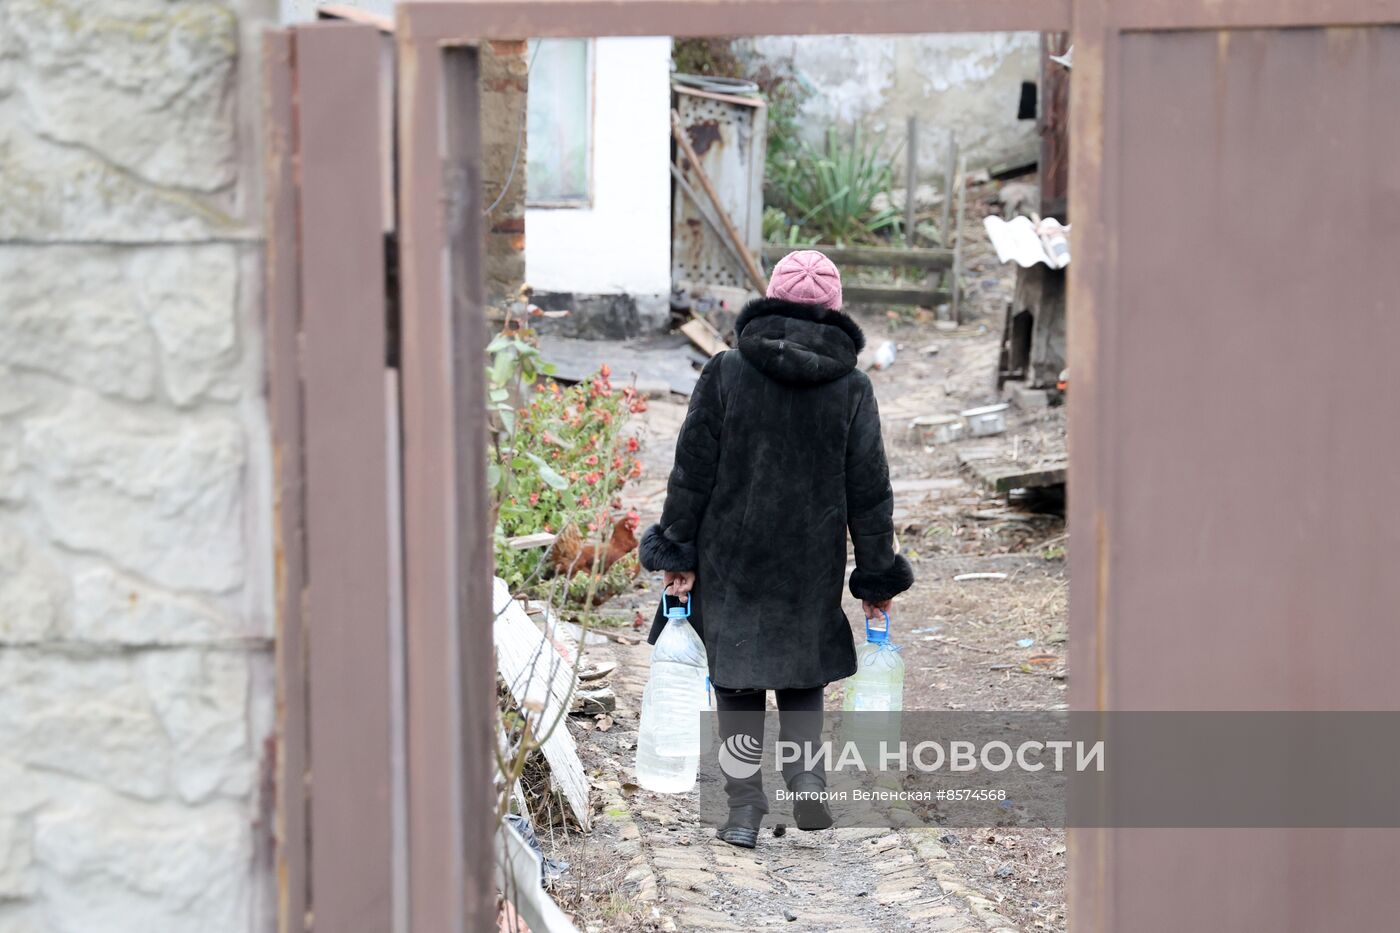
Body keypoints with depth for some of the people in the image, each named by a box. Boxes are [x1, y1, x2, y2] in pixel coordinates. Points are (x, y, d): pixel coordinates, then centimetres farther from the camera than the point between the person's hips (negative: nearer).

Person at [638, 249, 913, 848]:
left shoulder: (725, 372, -6)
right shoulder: (851, 387, -3)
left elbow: (693, 470, -5)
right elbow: (868, 491, 0)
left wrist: (679, 552, 2)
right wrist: (878, 575, 8)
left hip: (731, 561, -1)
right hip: (811, 571, 1)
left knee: (737, 684, 10)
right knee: (802, 675, 18)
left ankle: (744, 809, 8)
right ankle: (805, 775, -3)